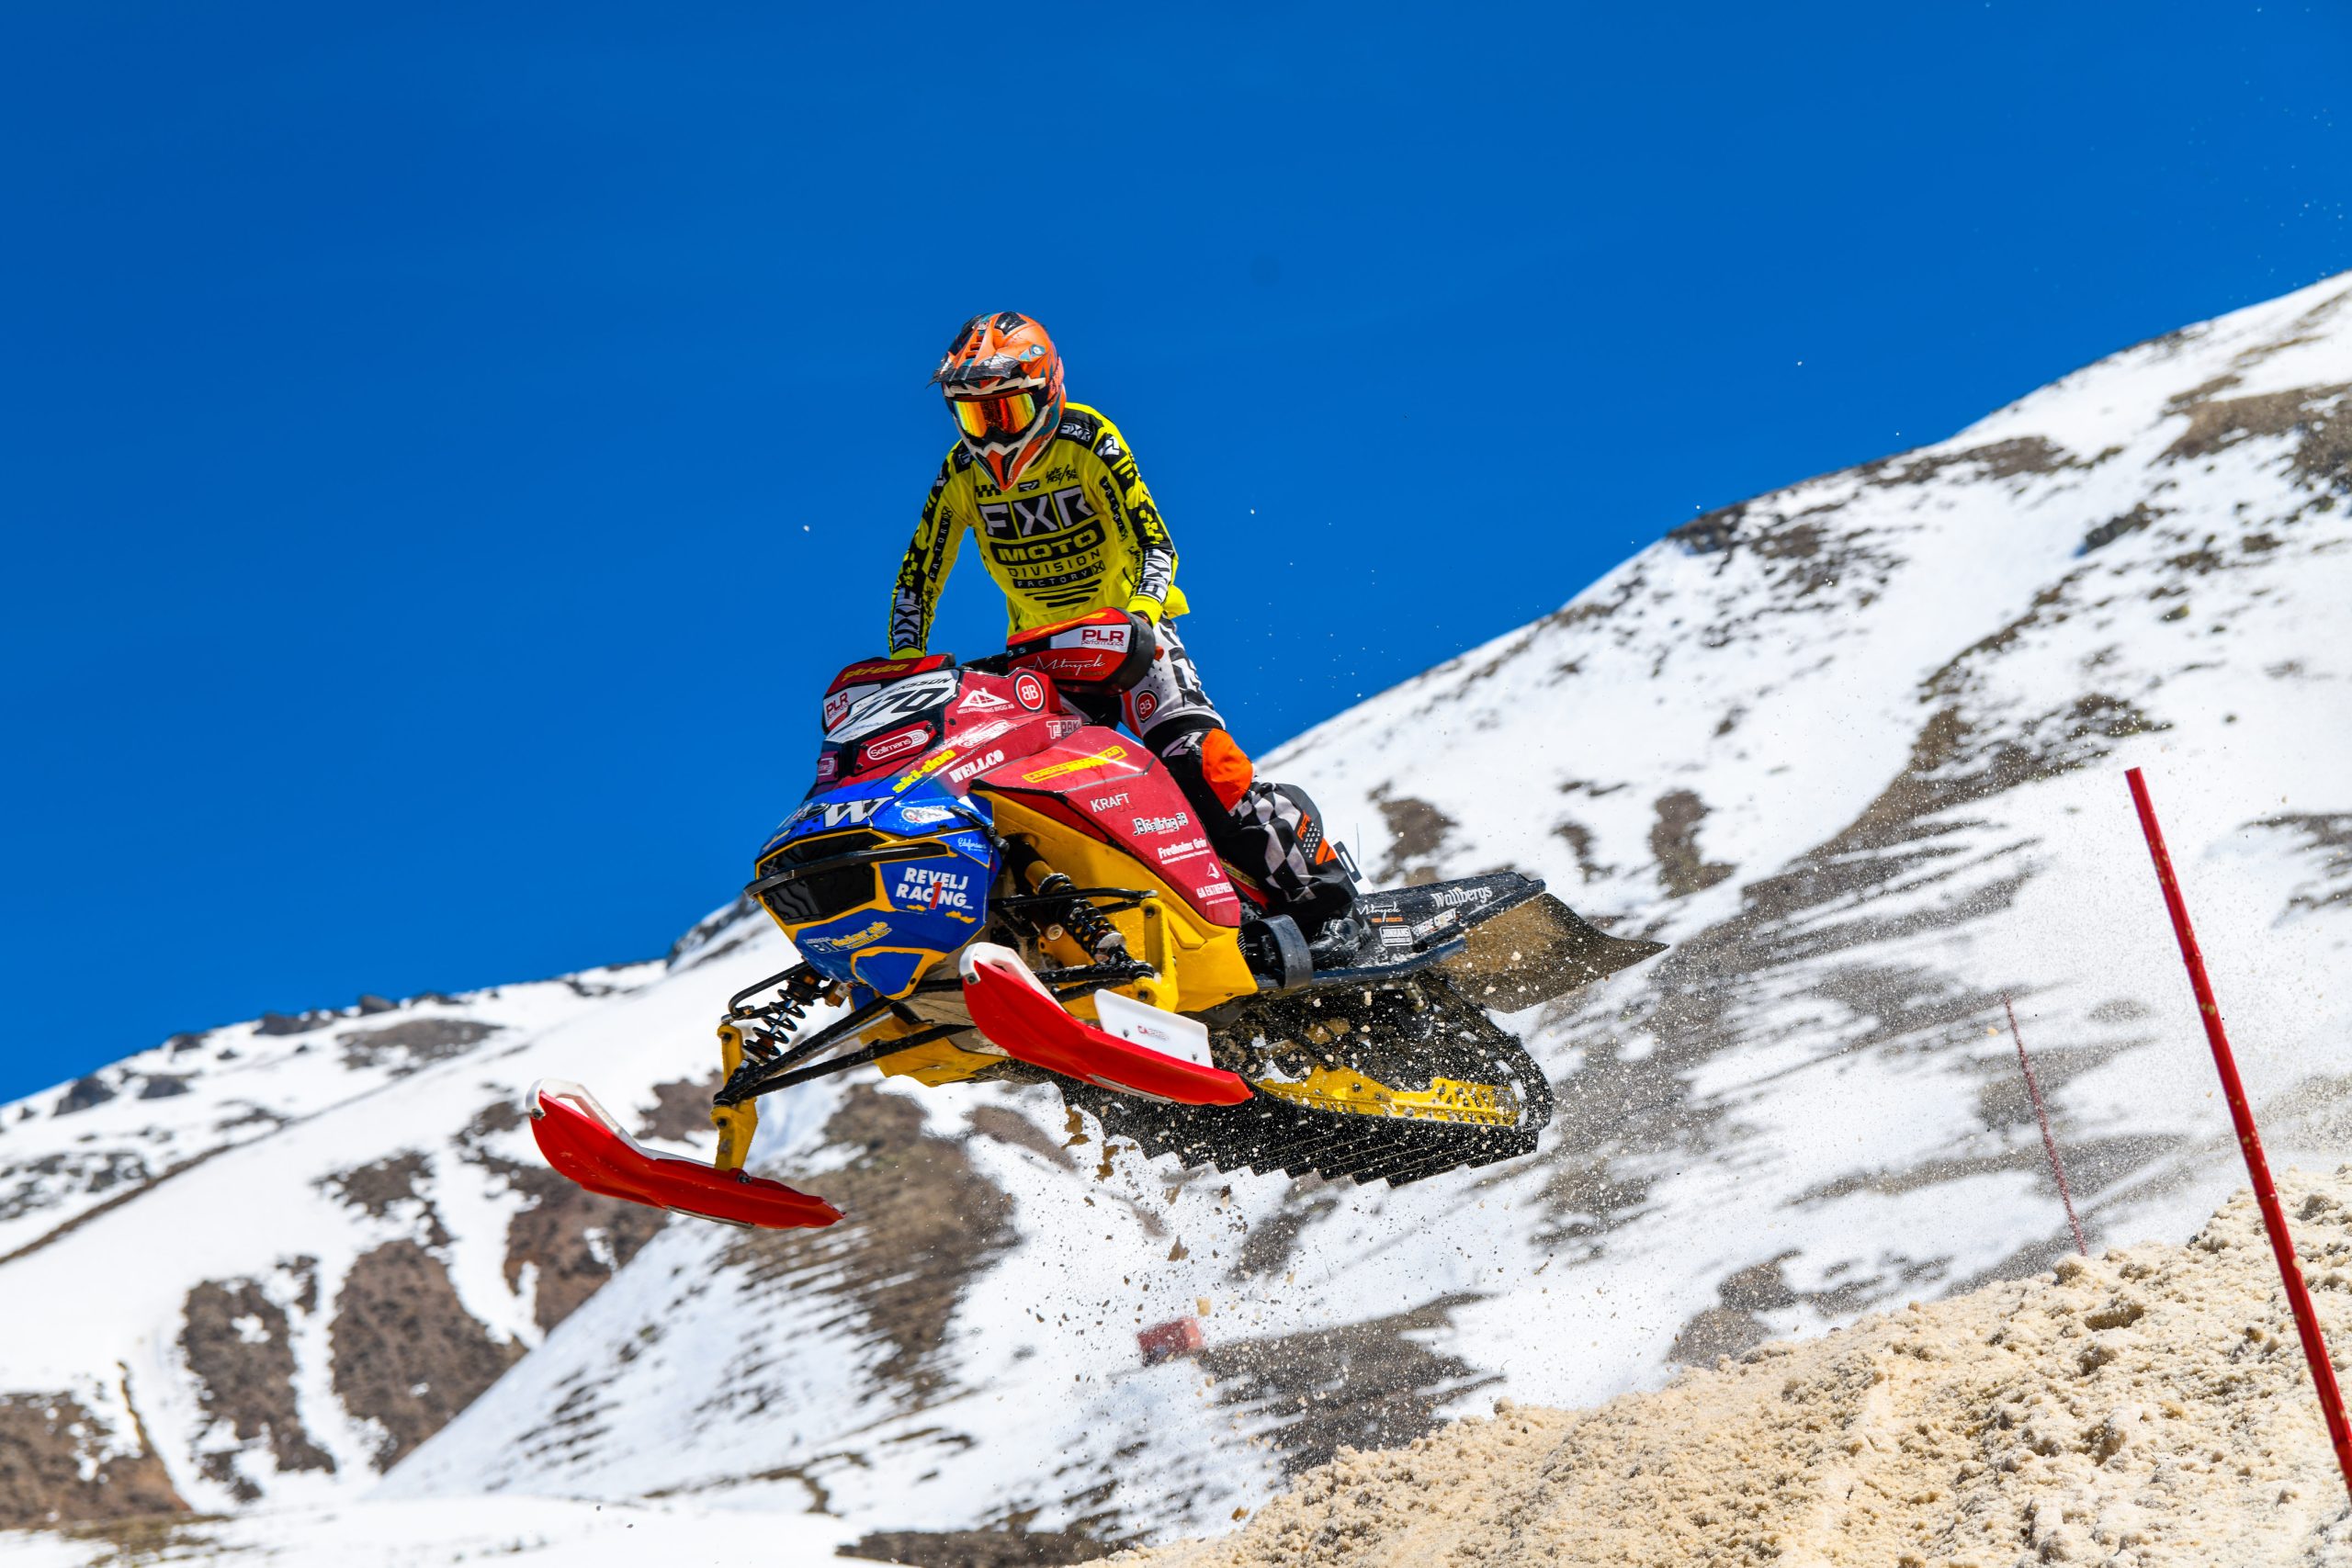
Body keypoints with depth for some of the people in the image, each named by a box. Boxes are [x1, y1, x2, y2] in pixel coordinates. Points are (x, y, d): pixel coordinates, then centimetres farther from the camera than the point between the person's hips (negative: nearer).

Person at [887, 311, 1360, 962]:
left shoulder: (1089, 441, -14)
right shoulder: (961, 475, -2)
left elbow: (1154, 542, -19)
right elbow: (918, 579, 4)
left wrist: (1139, 614, -36)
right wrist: (904, 662, -9)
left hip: (1127, 628, -5)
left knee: (1198, 759, -23)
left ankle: (1324, 896, -16)